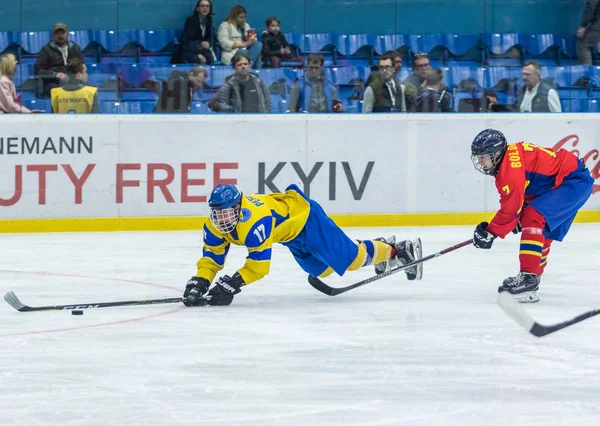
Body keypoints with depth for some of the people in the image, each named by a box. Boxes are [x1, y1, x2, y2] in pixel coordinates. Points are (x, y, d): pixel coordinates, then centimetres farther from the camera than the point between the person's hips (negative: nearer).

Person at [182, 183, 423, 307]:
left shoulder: (254, 223, -41)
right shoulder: (215, 226, -17)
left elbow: (258, 266, -41)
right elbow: (211, 260, -12)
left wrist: (230, 285, -46)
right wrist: (198, 285, -29)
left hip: (306, 219, -8)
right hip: (291, 236, 8)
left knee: (350, 259, -4)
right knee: (322, 270, 21)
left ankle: (396, 251, 19)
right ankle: (381, 247, 41)